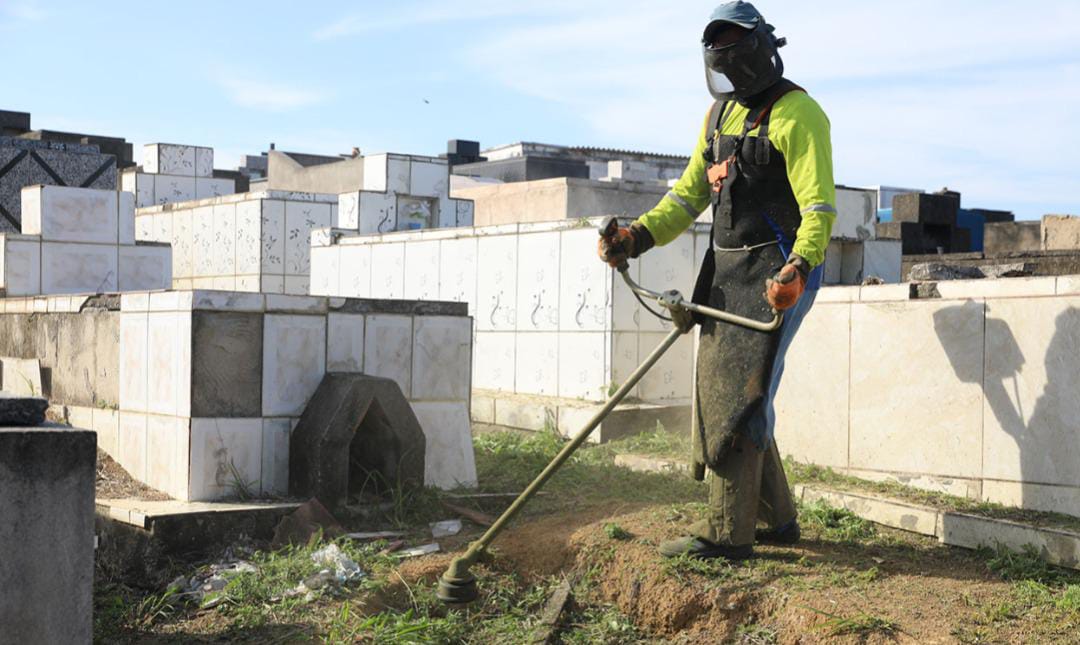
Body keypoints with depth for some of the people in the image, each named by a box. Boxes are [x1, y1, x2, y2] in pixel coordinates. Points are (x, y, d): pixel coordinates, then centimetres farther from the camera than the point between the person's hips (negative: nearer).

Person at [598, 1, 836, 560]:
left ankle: (727, 533, -5)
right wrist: (637, 237, 2)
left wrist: (798, 268, -35)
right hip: (726, 272, 9)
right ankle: (776, 520, 23)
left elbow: (819, 205, -19)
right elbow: (689, 194, 17)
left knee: (738, 398, -11)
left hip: (775, 277, -9)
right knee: (719, 393, 12)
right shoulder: (722, 114, 16)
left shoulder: (796, 114, -11)